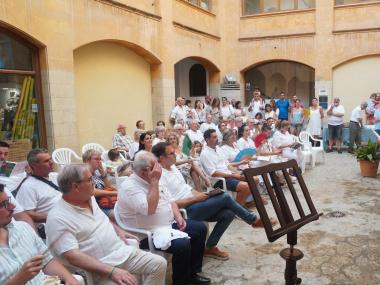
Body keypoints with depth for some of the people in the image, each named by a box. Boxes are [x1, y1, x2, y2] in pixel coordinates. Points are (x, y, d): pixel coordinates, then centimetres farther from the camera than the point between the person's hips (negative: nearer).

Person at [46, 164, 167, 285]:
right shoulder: (58, 219, -17)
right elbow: (72, 256, -24)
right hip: (101, 268, -7)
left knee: (159, 263, -2)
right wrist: (111, 271, -29)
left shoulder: (89, 198, 7)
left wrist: (118, 230, 11)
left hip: (123, 252, 7)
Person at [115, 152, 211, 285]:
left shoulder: (154, 181, 7)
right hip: (148, 233, -9)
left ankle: (192, 273, 17)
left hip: (169, 224, 10)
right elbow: (149, 209, -32)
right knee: (183, 244, -29)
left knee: (200, 228, 6)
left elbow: (170, 200, 15)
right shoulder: (129, 187, -20)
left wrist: (178, 217, -2)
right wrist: (154, 182, -27)